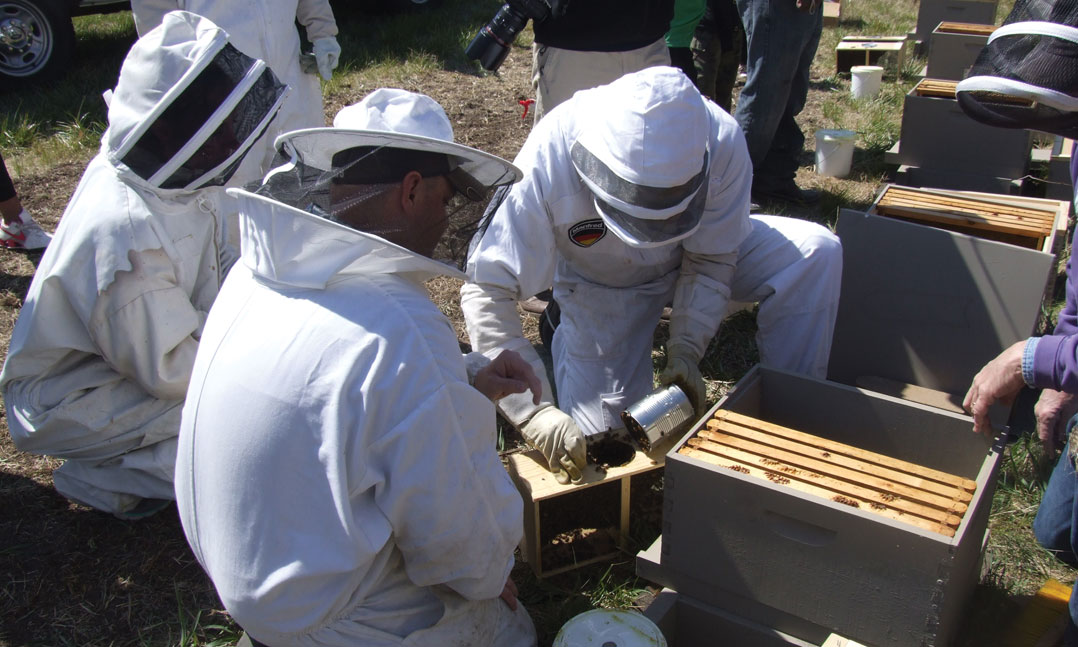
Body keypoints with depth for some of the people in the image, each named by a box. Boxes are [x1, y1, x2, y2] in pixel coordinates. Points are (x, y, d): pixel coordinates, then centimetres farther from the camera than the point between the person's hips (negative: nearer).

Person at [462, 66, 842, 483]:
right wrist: (537, 411, -44)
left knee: (815, 254, -22)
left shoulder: (721, 141, -33)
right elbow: (487, 291, -36)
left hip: (689, 253, 2)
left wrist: (685, 350, -31)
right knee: (594, 439, -9)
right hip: (601, 284, -1)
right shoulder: (548, 160, -38)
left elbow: (710, 262, -18)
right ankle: (565, 325, 18)